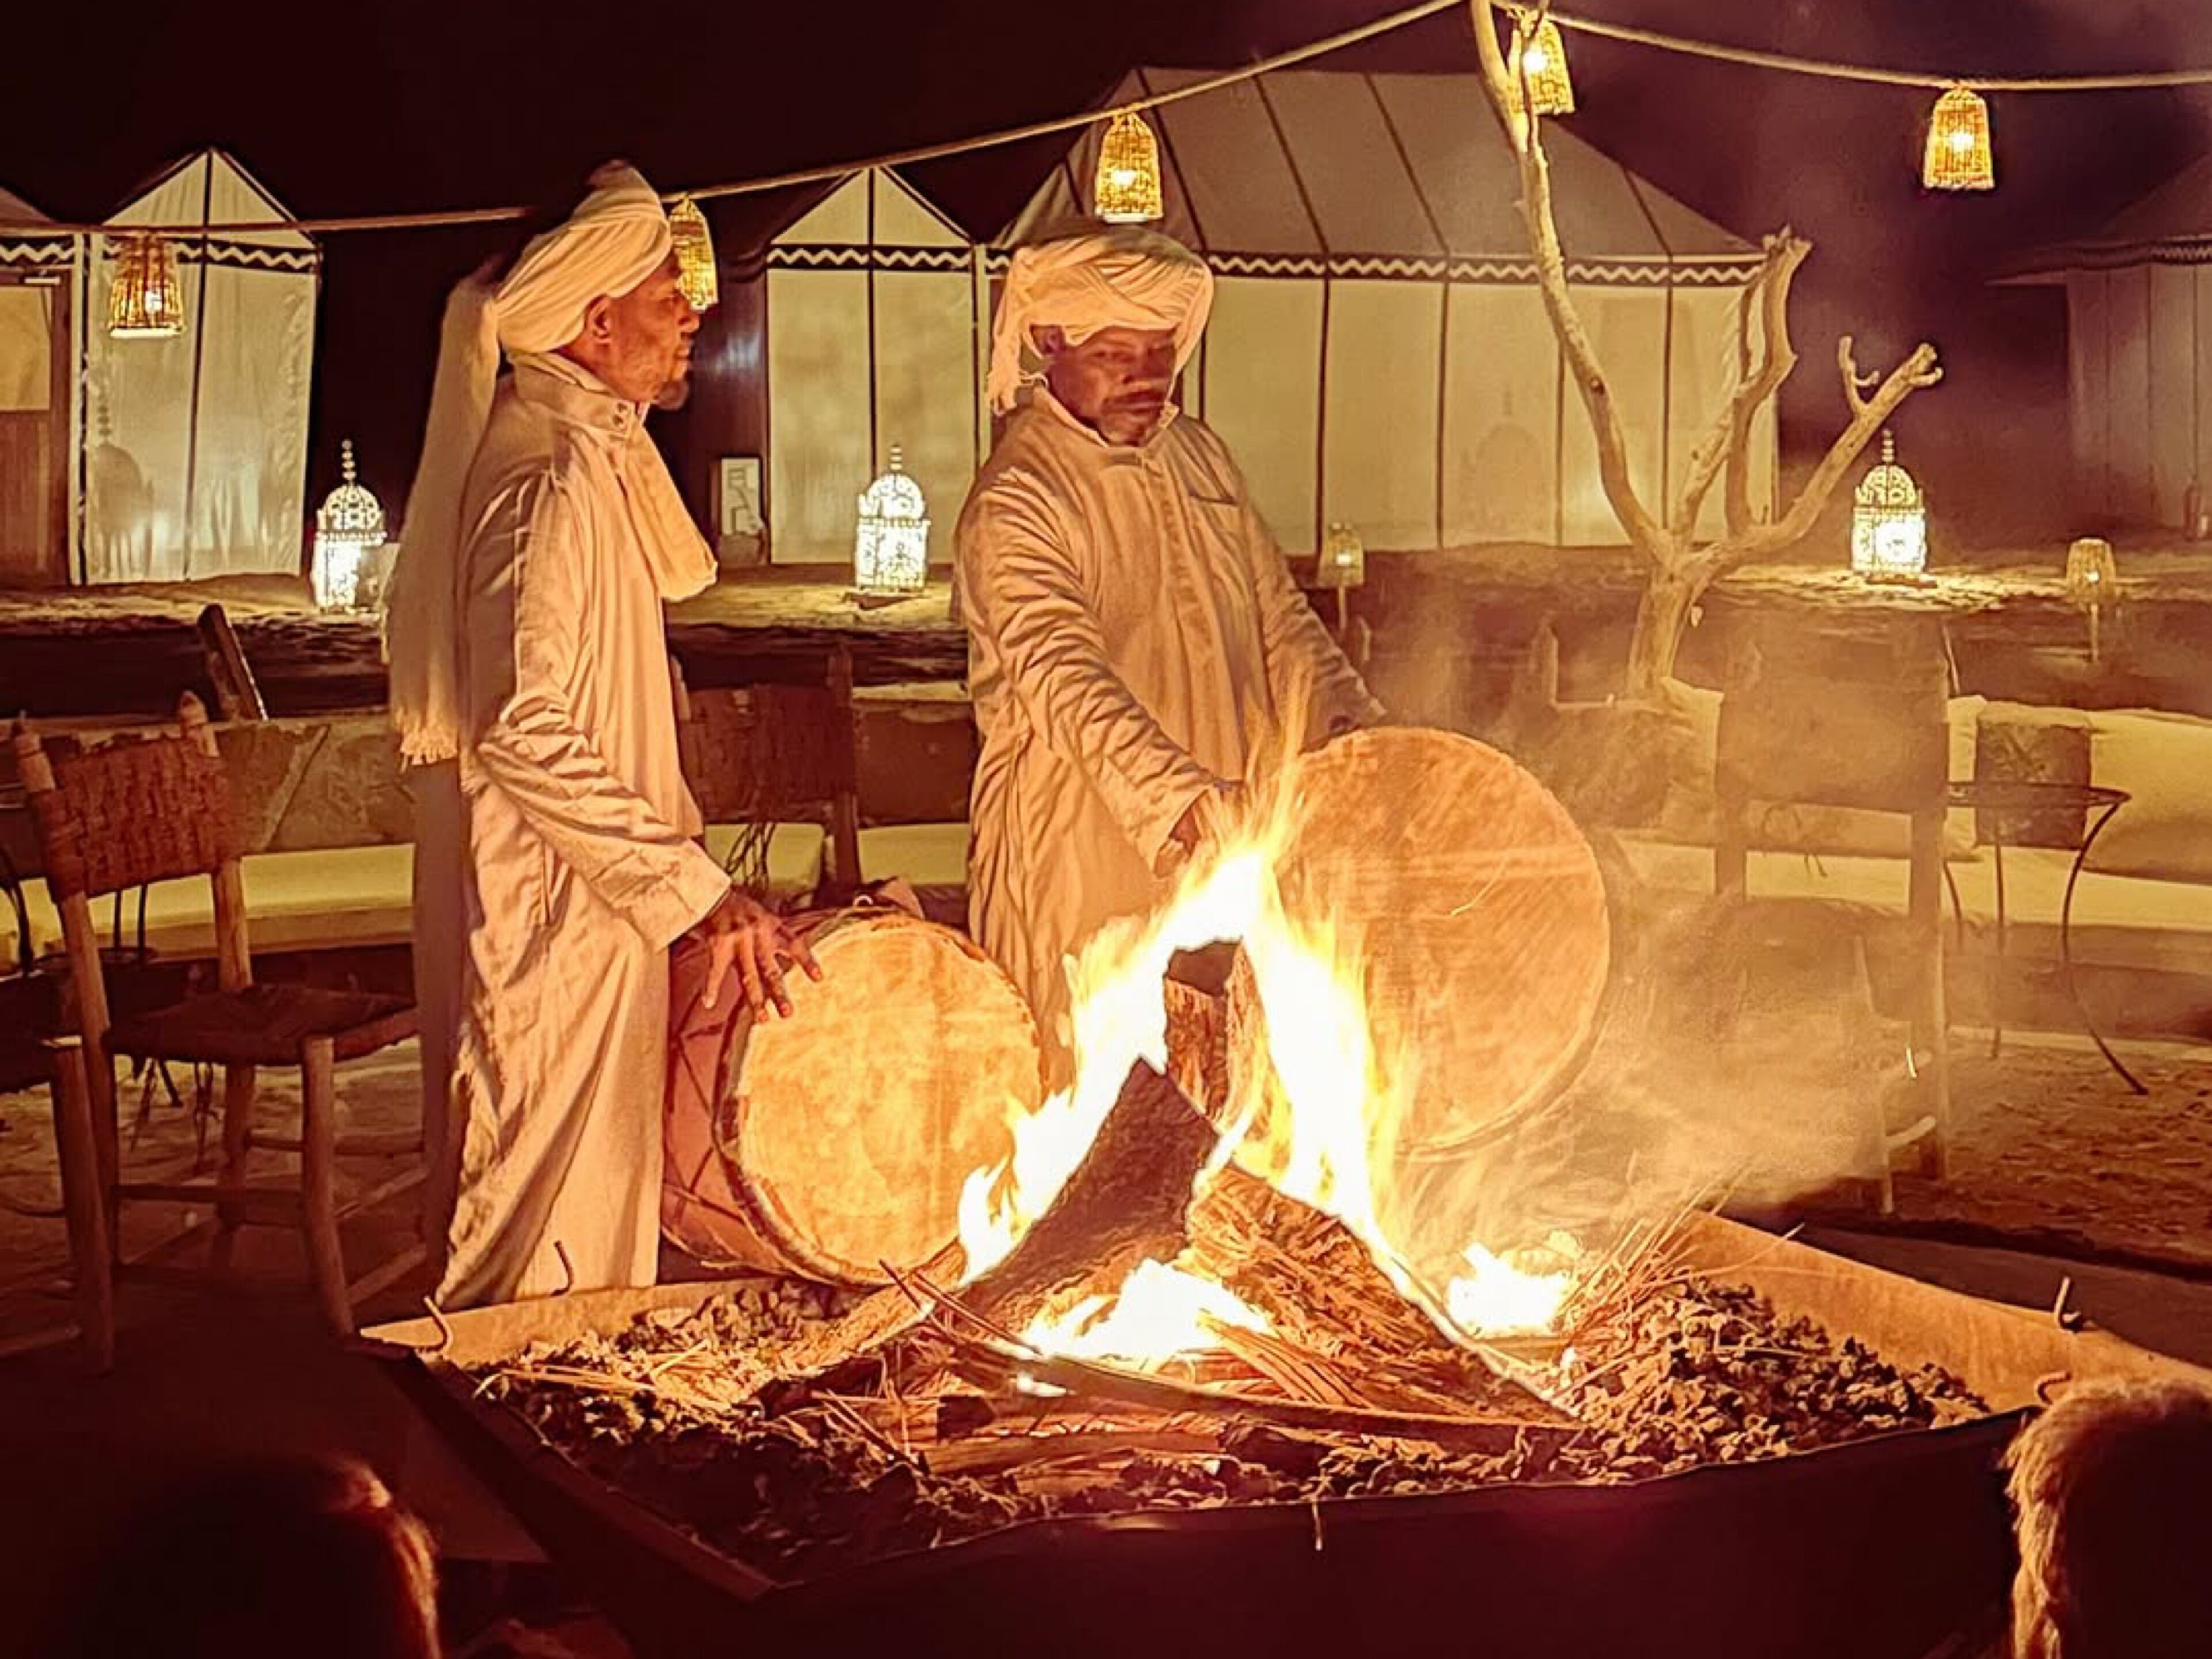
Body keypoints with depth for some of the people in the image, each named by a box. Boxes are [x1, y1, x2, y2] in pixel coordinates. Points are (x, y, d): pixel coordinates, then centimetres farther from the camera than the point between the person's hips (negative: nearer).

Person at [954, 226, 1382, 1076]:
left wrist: (1356, 727, 0)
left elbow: (1279, 616, 17)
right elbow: (1067, 682, -23)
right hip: (1085, 838, -6)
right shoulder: (1014, 502, -12)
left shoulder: (1199, 455, 12)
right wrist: (1183, 802, -34)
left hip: (1225, 826, 6)